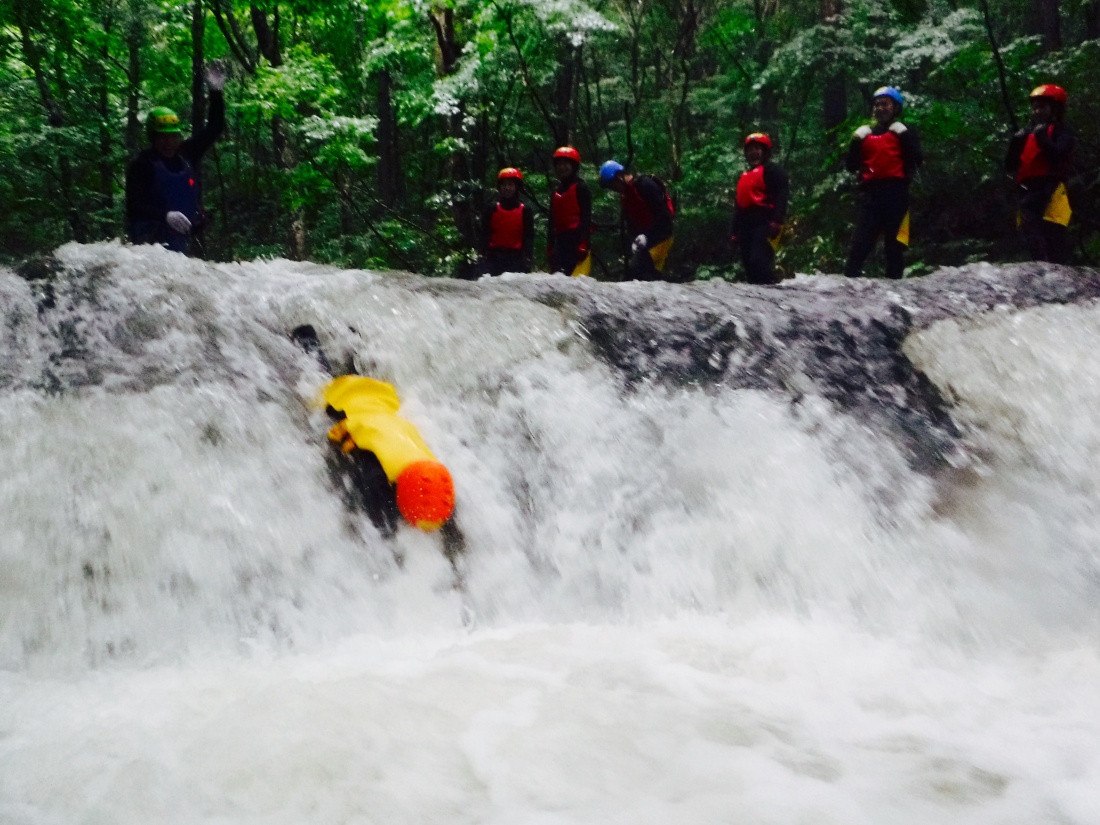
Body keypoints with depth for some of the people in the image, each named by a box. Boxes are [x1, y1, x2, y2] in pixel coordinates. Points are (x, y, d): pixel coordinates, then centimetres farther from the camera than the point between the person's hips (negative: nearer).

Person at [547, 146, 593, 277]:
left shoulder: (581, 188, 1)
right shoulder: (555, 191, 21)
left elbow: (586, 218, -7)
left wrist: (583, 244, -16)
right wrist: (550, 247, 16)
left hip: (576, 238, -7)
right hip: (561, 240, 7)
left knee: (576, 275, -17)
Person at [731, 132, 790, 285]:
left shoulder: (772, 172, 2)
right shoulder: (744, 176, 26)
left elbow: (781, 197, -9)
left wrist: (776, 222, -21)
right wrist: (736, 231, 20)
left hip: (764, 223, -8)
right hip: (746, 225, 8)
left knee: (759, 261, -22)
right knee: (749, 263, 5)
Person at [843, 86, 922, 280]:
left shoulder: (905, 132, 11)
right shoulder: (865, 134, 20)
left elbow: (916, 160, -3)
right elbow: (851, 166, 14)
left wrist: (904, 135, -10)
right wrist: (856, 141, 1)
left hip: (896, 192, -2)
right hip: (871, 193, 2)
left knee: (895, 242, -2)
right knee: (860, 241, -6)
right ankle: (850, 278, -8)